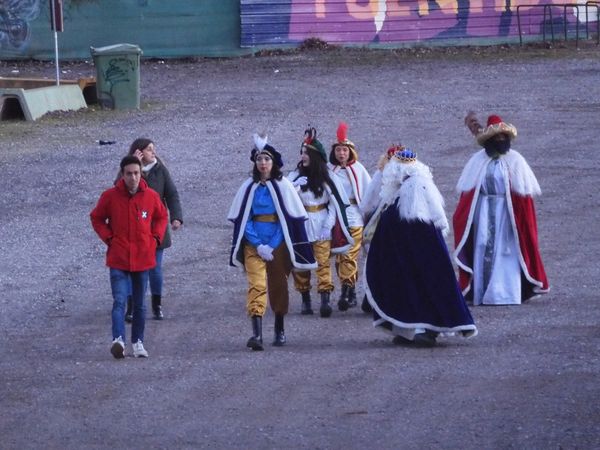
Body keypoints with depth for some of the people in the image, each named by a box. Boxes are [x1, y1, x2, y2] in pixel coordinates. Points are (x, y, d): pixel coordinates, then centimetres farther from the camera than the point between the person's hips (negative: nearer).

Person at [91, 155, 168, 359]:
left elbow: (161, 217, 17)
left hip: (143, 258, 3)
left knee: (139, 304, 12)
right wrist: (108, 238, -4)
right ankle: (118, 340, -29)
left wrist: (155, 238, 3)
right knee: (119, 301, -16)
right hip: (118, 259, -3)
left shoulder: (151, 196, 0)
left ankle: (138, 342, 23)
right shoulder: (110, 196, -6)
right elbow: (96, 218, 8)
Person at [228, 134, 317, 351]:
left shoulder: (283, 186, 0)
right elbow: (242, 219, 4)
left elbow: (292, 218, -2)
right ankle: (257, 333, -25)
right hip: (254, 245, 0)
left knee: (278, 286, 8)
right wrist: (259, 245, -8)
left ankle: (279, 330, 24)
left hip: (278, 245, 0)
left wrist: (272, 246, -10)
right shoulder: (249, 187, 4)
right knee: (256, 285, -13)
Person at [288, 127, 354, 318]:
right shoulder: (295, 176, 4)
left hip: (321, 227, -1)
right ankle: (305, 301, 8)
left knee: (323, 263, -10)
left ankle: (325, 300, -18)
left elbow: (335, 203, 4)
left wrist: (328, 225, -6)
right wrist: (296, 187, -20)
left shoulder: (327, 178, 3)